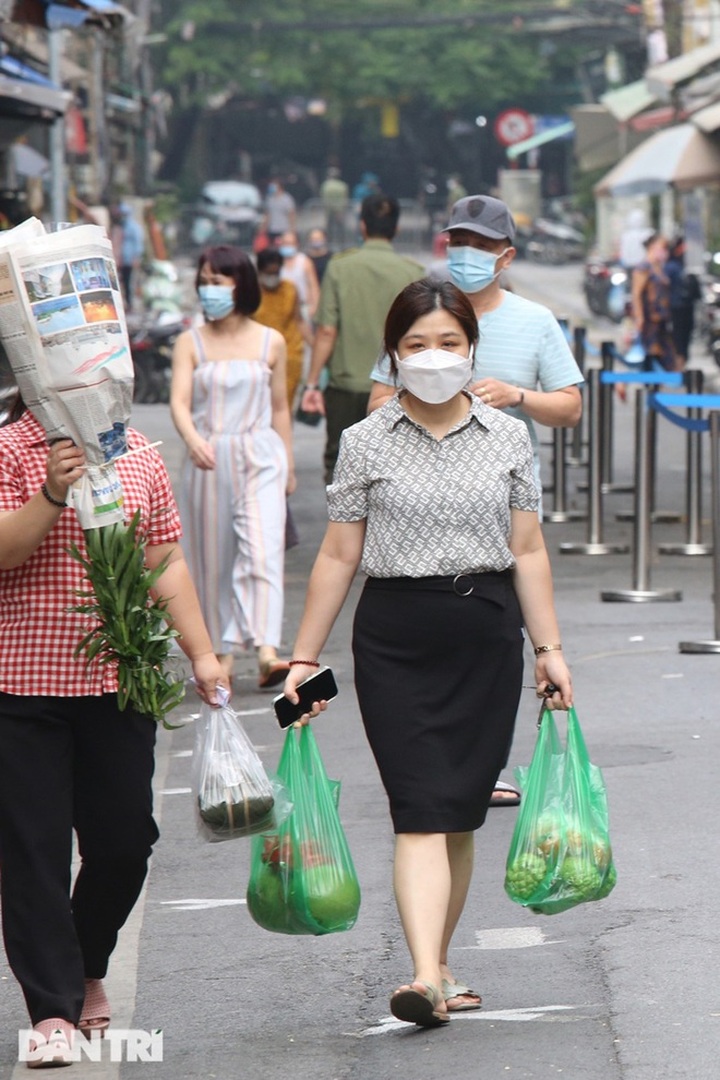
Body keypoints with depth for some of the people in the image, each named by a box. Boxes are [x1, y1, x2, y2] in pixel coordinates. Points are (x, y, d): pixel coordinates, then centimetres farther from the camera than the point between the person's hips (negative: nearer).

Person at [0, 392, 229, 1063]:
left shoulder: (136, 452, 11)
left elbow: (166, 563, 16)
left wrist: (200, 653, 13)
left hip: (120, 681, 4)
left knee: (125, 842, 6)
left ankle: (86, 970, 31)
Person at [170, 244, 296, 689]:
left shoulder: (270, 342, 6)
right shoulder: (191, 343, 3)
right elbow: (180, 402, -9)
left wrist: (289, 465, 17)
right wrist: (193, 439, -29)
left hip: (260, 456, -1)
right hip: (209, 459, 1)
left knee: (263, 549, -15)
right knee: (213, 556, 6)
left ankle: (267, 652, -26)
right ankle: (222, 653, 18)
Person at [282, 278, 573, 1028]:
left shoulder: (507, 437, 7)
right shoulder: (366, 442, 2)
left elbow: (528, 551, 10)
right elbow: (337, 558, 4)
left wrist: (549, 647, 4)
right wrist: (303, 658, 3)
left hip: (488, 636, 2)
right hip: (395, 638, -2)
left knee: (461, 815, 6)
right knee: (421, 811, -12)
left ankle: (436, 970, 19)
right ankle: (427, 977, -21)